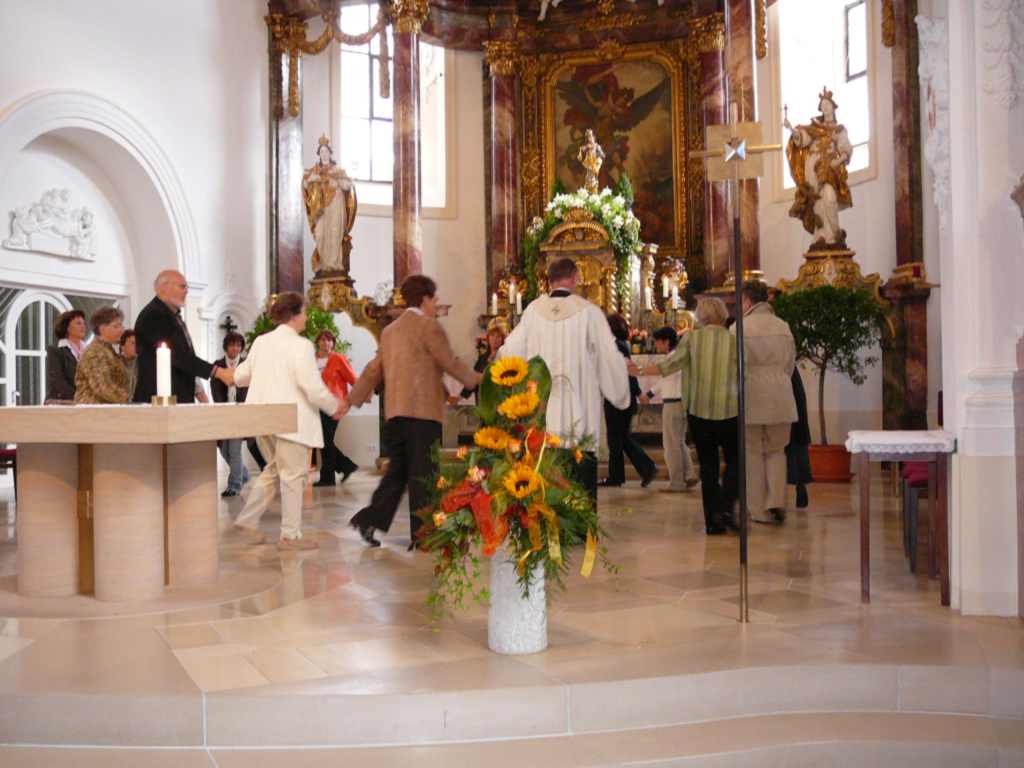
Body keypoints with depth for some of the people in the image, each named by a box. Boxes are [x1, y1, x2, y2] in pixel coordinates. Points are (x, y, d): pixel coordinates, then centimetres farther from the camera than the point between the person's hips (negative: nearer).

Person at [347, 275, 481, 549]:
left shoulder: (390, 330, 17)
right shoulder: (428, 326, -5)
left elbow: (374, 370, 18)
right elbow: (450, 362, -9)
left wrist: (353, 399, 26)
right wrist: (477, 380, 3)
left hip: (394, 412, 7)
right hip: (422, 410, -7)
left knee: (397, 471, 15)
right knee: (422, 474, -2)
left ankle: (370, 519, 8)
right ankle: (421, 534, 2)